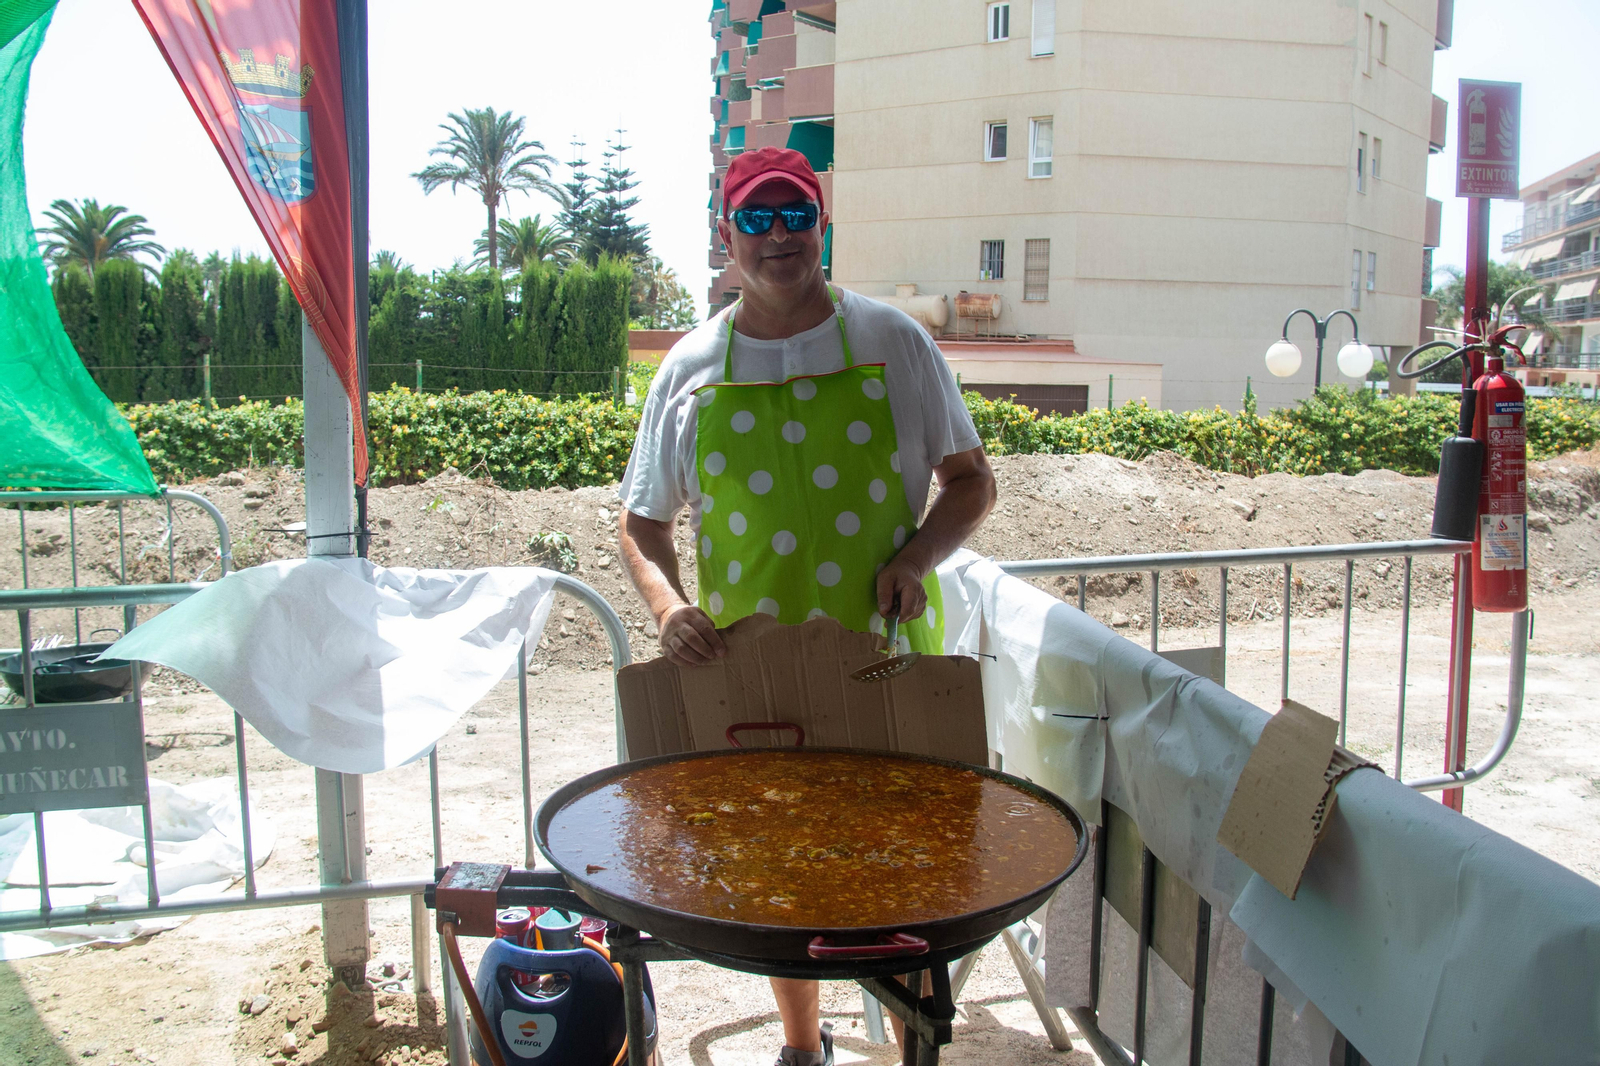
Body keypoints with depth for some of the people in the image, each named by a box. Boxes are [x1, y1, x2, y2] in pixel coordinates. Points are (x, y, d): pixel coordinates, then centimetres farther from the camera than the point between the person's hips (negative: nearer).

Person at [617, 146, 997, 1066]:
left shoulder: (892, 342, 1)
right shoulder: (692, 368, 4)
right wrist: (667, 604, -11)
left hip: (889, 657, -1)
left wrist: (918, 556, -13)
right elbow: (642, 522, 9)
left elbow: (972, 480, 6)